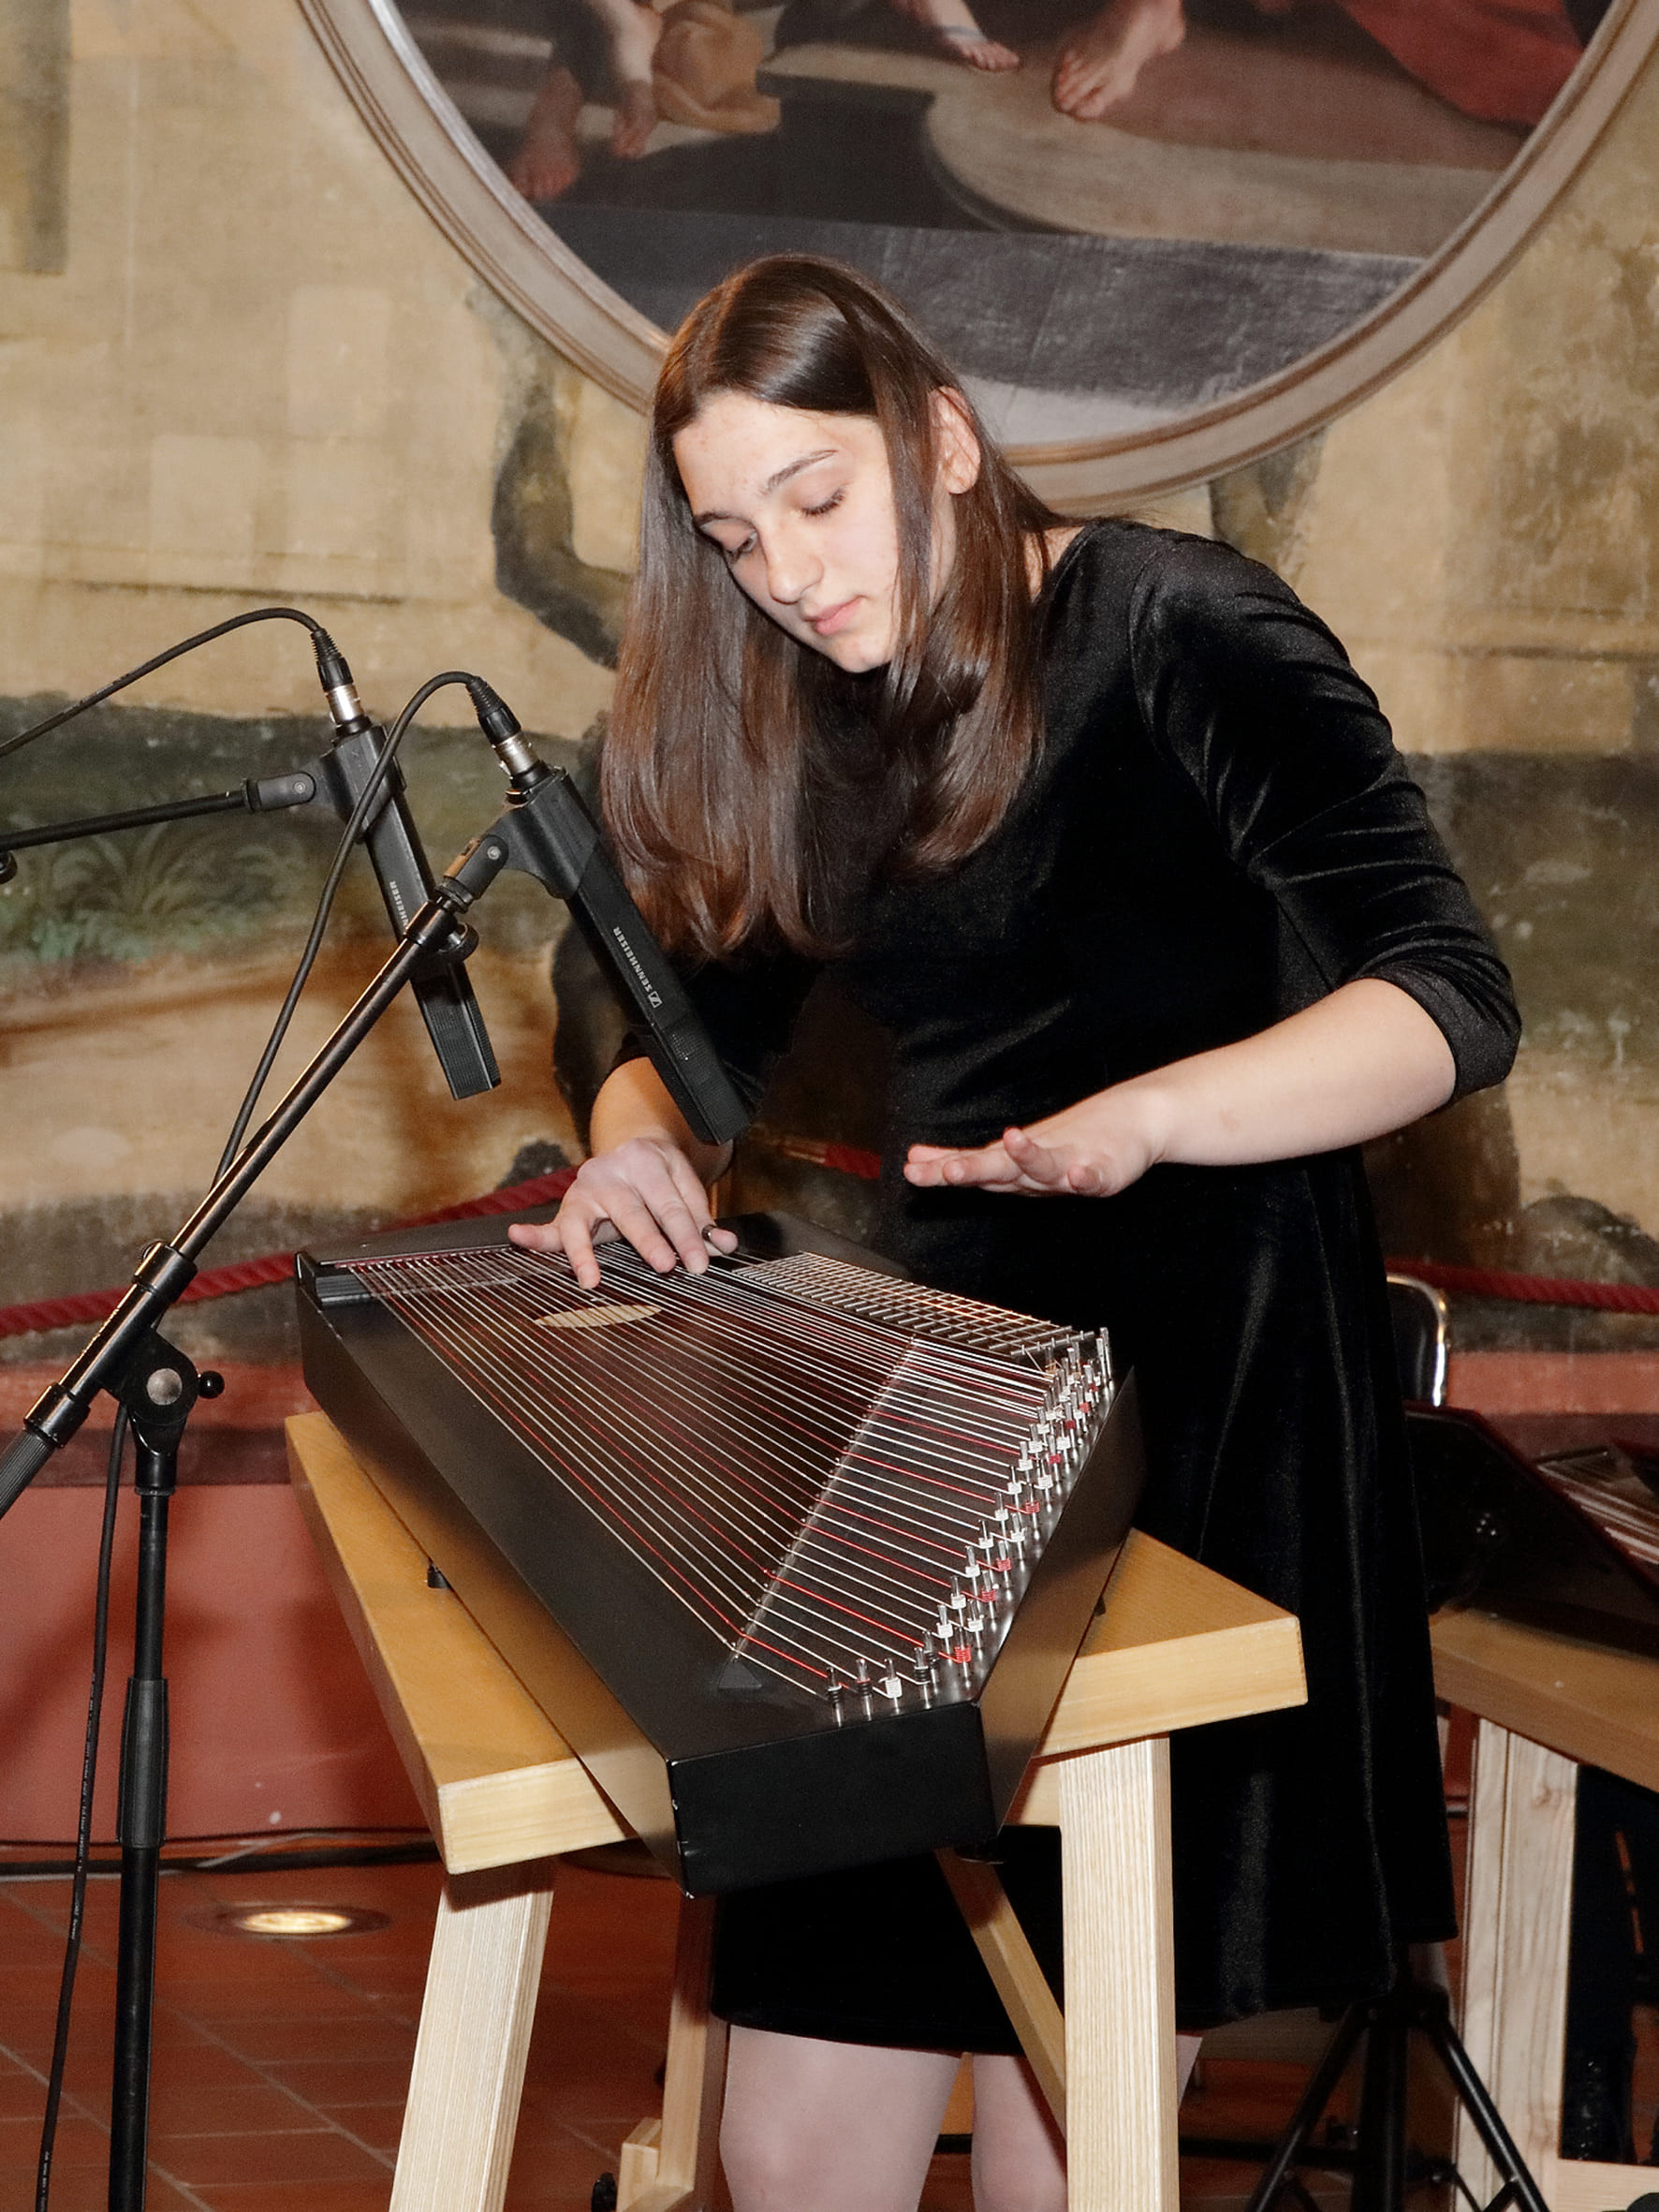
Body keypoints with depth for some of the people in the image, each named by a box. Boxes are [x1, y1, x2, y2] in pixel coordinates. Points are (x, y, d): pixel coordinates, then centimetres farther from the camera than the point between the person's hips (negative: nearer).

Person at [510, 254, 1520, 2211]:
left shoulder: (1178, 634, -7)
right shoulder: (805, 725, 14)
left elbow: (1450, 1000, -14)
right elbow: (706, 1024, 21)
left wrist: (1139, 1118, -29)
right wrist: (640, 1139, -4)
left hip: (1204, 1401, -6)